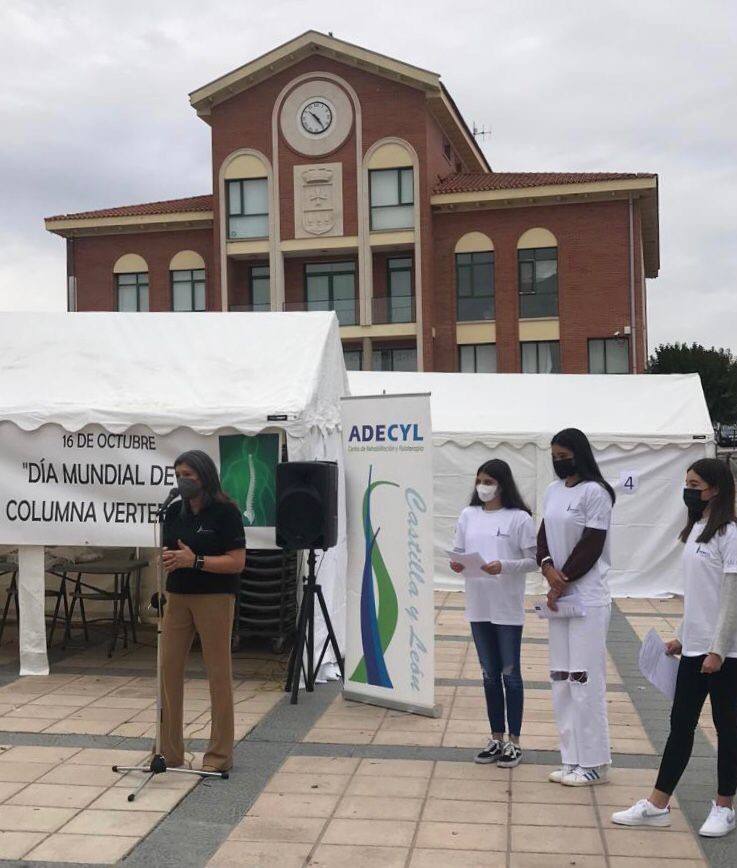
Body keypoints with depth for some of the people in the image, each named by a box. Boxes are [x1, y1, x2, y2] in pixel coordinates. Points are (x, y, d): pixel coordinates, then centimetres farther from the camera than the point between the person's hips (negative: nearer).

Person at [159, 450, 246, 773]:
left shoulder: (225, 512, -10)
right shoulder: (174, 512, 8)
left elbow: (237, 562, -14)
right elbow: (168, 552, 15)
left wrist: (195, 560, -23)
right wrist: (168, 559, -9)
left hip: (214, 599, -6)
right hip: (177, 598, 6)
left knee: (218, 673, 1)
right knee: (169, 670, 5)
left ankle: (220, 753, 10)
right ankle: (170, 750, 16)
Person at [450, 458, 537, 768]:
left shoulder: (519, 518, -7)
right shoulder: (468, 515, 7)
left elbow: (532, 560, -7)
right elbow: (459, 553, 10)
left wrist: (504, 566, -22)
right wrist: (456, 565, -12)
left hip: (508, 607, -4)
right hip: (478, 605, 4)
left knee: (510, 673, 5)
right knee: (490, 674, 13)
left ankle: (514, 741, 17)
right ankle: (497, 738, 24)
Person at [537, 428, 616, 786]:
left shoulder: (595, 492, -10)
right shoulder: (553, 491, 12)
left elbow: (591, 545, -12)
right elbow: (543, 534, 11)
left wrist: (563, 581, -10)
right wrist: (547, 566, -8)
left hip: (587, 598, -8)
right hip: (559, 595, 8)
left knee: (585, 679, -5)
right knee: (561, 678, 10)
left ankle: (594, 764, 5)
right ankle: (572, 759, 19)